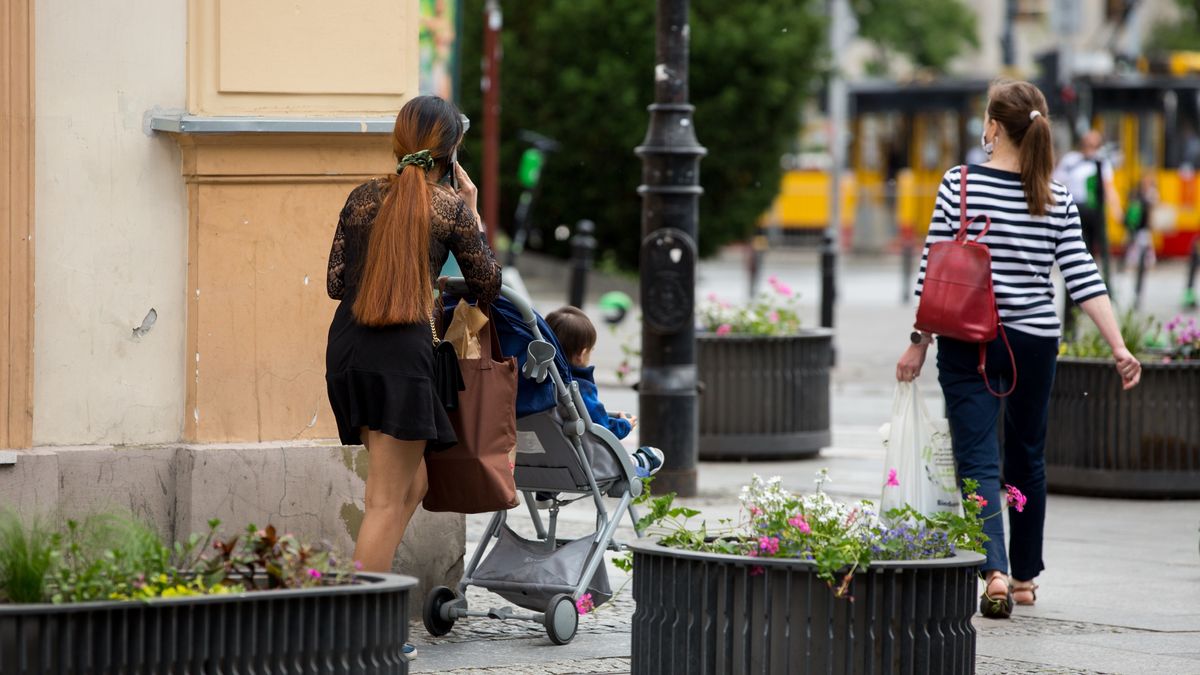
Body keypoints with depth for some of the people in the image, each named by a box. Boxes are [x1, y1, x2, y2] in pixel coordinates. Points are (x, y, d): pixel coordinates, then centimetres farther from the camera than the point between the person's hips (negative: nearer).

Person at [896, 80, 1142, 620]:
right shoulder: (1057, 200, -1)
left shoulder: (960, 184, -8)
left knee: (977, 459, -3)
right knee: (1027, 458, 18)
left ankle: (996, 571, -23)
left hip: (967, 343, -3)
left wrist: (919, 343, 0)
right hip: (1034, 341, 3)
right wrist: (1119, 348, -4)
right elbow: (1084, 280, -5)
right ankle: (1025, 576, 29)